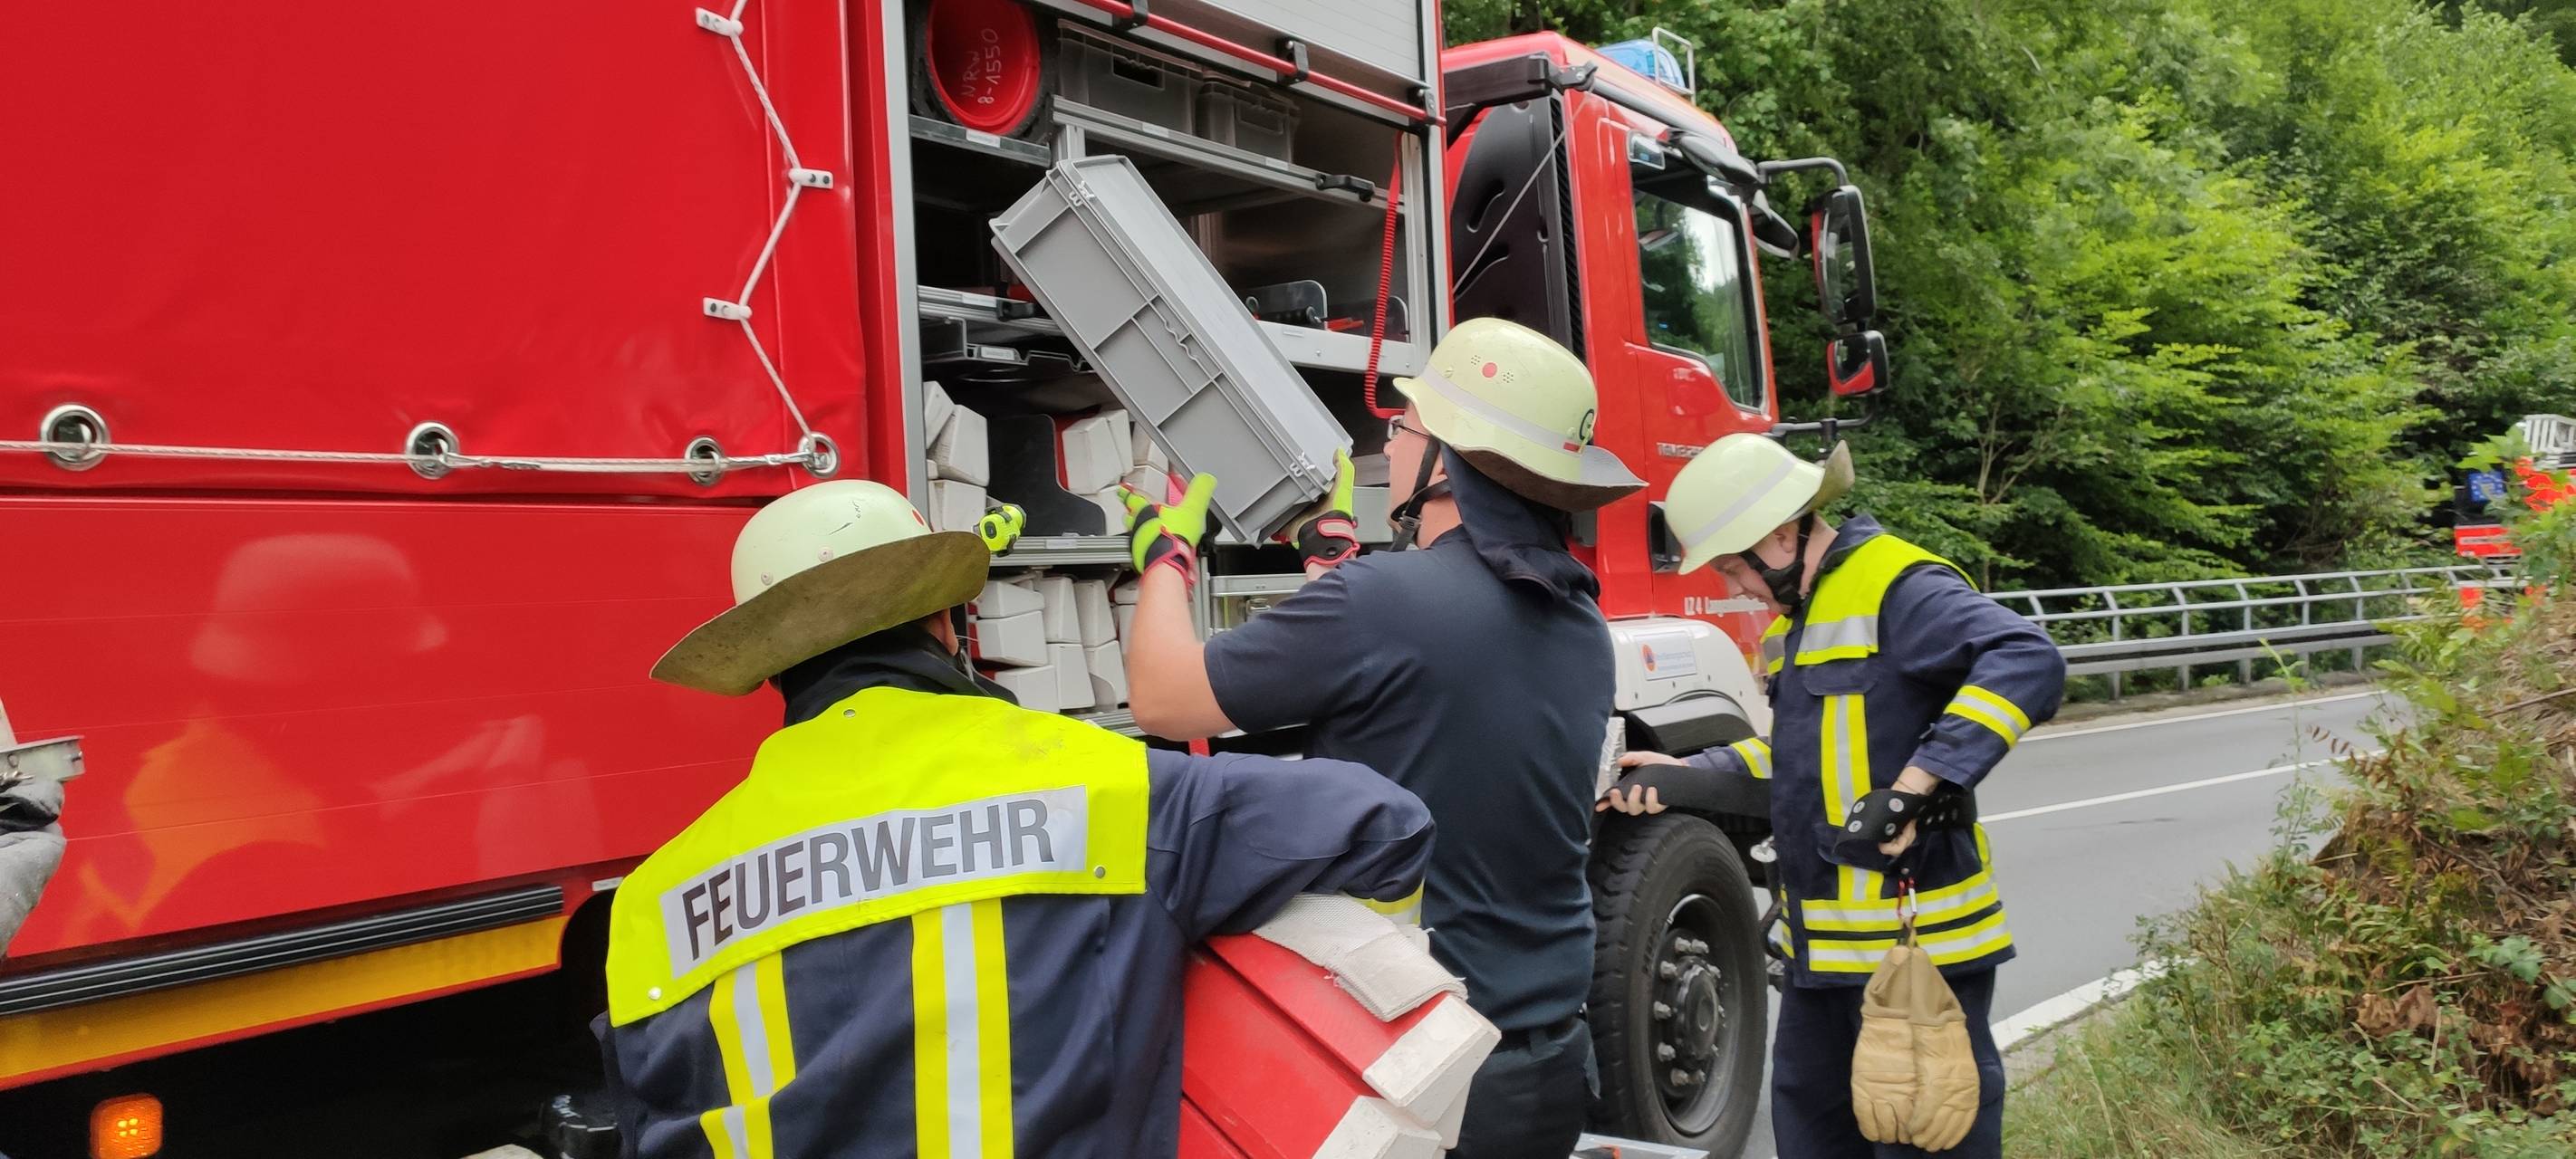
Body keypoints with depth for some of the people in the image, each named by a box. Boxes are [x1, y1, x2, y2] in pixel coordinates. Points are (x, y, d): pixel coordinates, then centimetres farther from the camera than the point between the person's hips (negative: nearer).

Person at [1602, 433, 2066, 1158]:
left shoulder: (1897, 589, -17)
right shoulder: (1798, 617, 15)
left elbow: (2028, 663, -30)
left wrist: (1914, 786, -36)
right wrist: (1690, 778, 9)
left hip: (1914, 938, -10)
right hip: (1823, 940, 10)